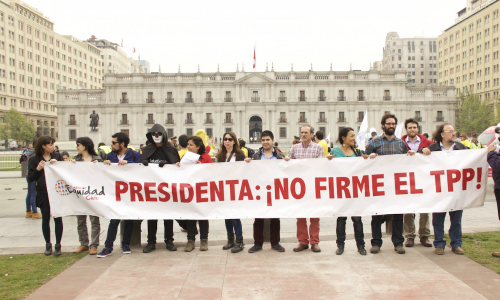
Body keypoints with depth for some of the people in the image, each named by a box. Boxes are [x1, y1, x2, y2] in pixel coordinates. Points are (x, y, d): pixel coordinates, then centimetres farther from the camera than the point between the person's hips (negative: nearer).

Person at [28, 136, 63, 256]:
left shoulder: (57, 157, 5)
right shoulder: (34, 159, 1)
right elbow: (30, 178, 0)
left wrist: (57, 164, -10)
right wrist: (38, 169, -14)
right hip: (43, 194, 0)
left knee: (58, 218, 1)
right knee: (46, 219, 8)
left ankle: (58, 245, 11)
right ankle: (48, 245, 20)